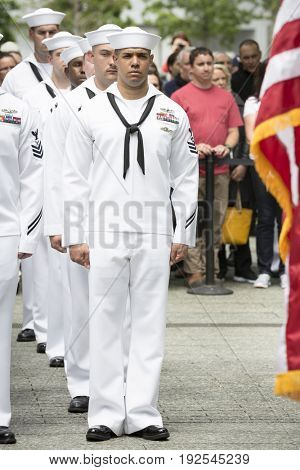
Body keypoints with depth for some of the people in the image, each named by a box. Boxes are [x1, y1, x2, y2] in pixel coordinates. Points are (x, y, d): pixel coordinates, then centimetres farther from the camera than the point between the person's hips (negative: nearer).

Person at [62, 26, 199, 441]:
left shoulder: (172, 114, 7)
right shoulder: (92, 114, 5)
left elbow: (186, 178, 9)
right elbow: (74, 178, 5)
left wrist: (183, 235, 3)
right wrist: (74, 237, 0)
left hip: (154, 236, 1)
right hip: (105, 235, -1)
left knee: (149, 327, 2)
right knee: (105, 327, 1)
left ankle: (143, 414, 7)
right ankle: (106, 415, 7)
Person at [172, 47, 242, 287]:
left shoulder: (226, 97, 14)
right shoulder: (180, 96, 3)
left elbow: (234, 130, 14)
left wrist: (226, 146, -6)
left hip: (220, 170, 3)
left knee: (216, 223, 4)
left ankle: (213, 271, 8)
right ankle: (194, 272, -3)